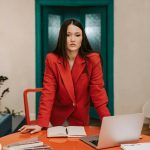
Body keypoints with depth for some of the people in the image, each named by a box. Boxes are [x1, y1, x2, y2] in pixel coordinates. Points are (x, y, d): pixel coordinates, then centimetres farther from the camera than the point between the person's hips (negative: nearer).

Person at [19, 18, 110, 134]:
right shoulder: (52, 59, -14)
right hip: (59, 116, 0)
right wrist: (41, 124, -26)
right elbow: (48, 92, -17)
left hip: (81, 116, 0)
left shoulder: (93, 59, -16)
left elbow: (98, 92, -15)